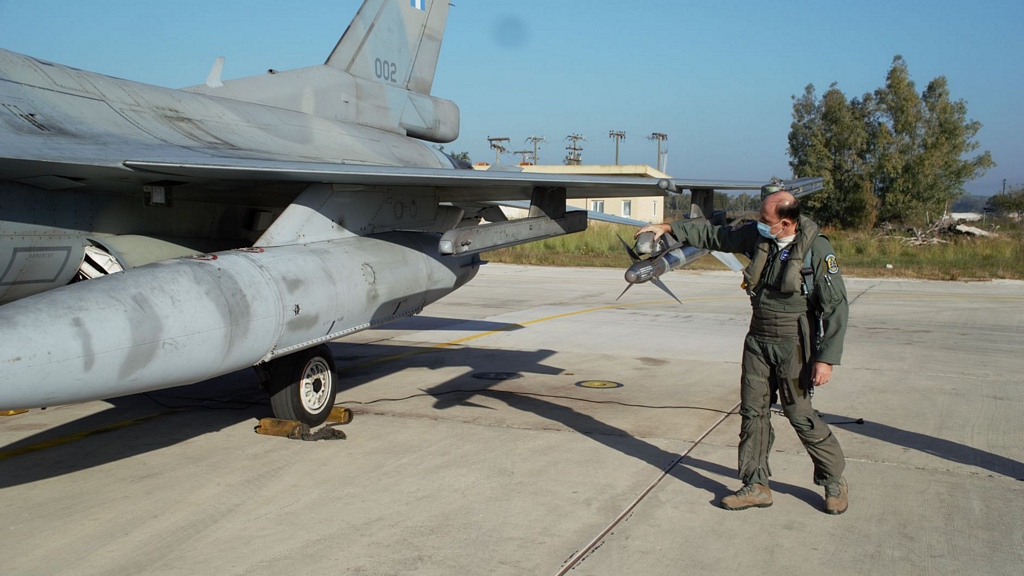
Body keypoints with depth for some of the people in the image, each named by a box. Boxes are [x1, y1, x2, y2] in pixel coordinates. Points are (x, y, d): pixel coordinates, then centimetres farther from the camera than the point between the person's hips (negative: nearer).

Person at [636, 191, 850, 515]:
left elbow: (836, 307, -14)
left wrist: (827, 358, -18)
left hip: (793, 344, -6)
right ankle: (756, 486, 16)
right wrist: (669, 228, 13)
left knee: (800, 415, -4)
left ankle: (835, 481, 17)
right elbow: (714, 235, 14)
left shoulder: (817, 250, -16)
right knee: (753, 412, 7)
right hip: (758, 340, 6)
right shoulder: (757, 236, 0)